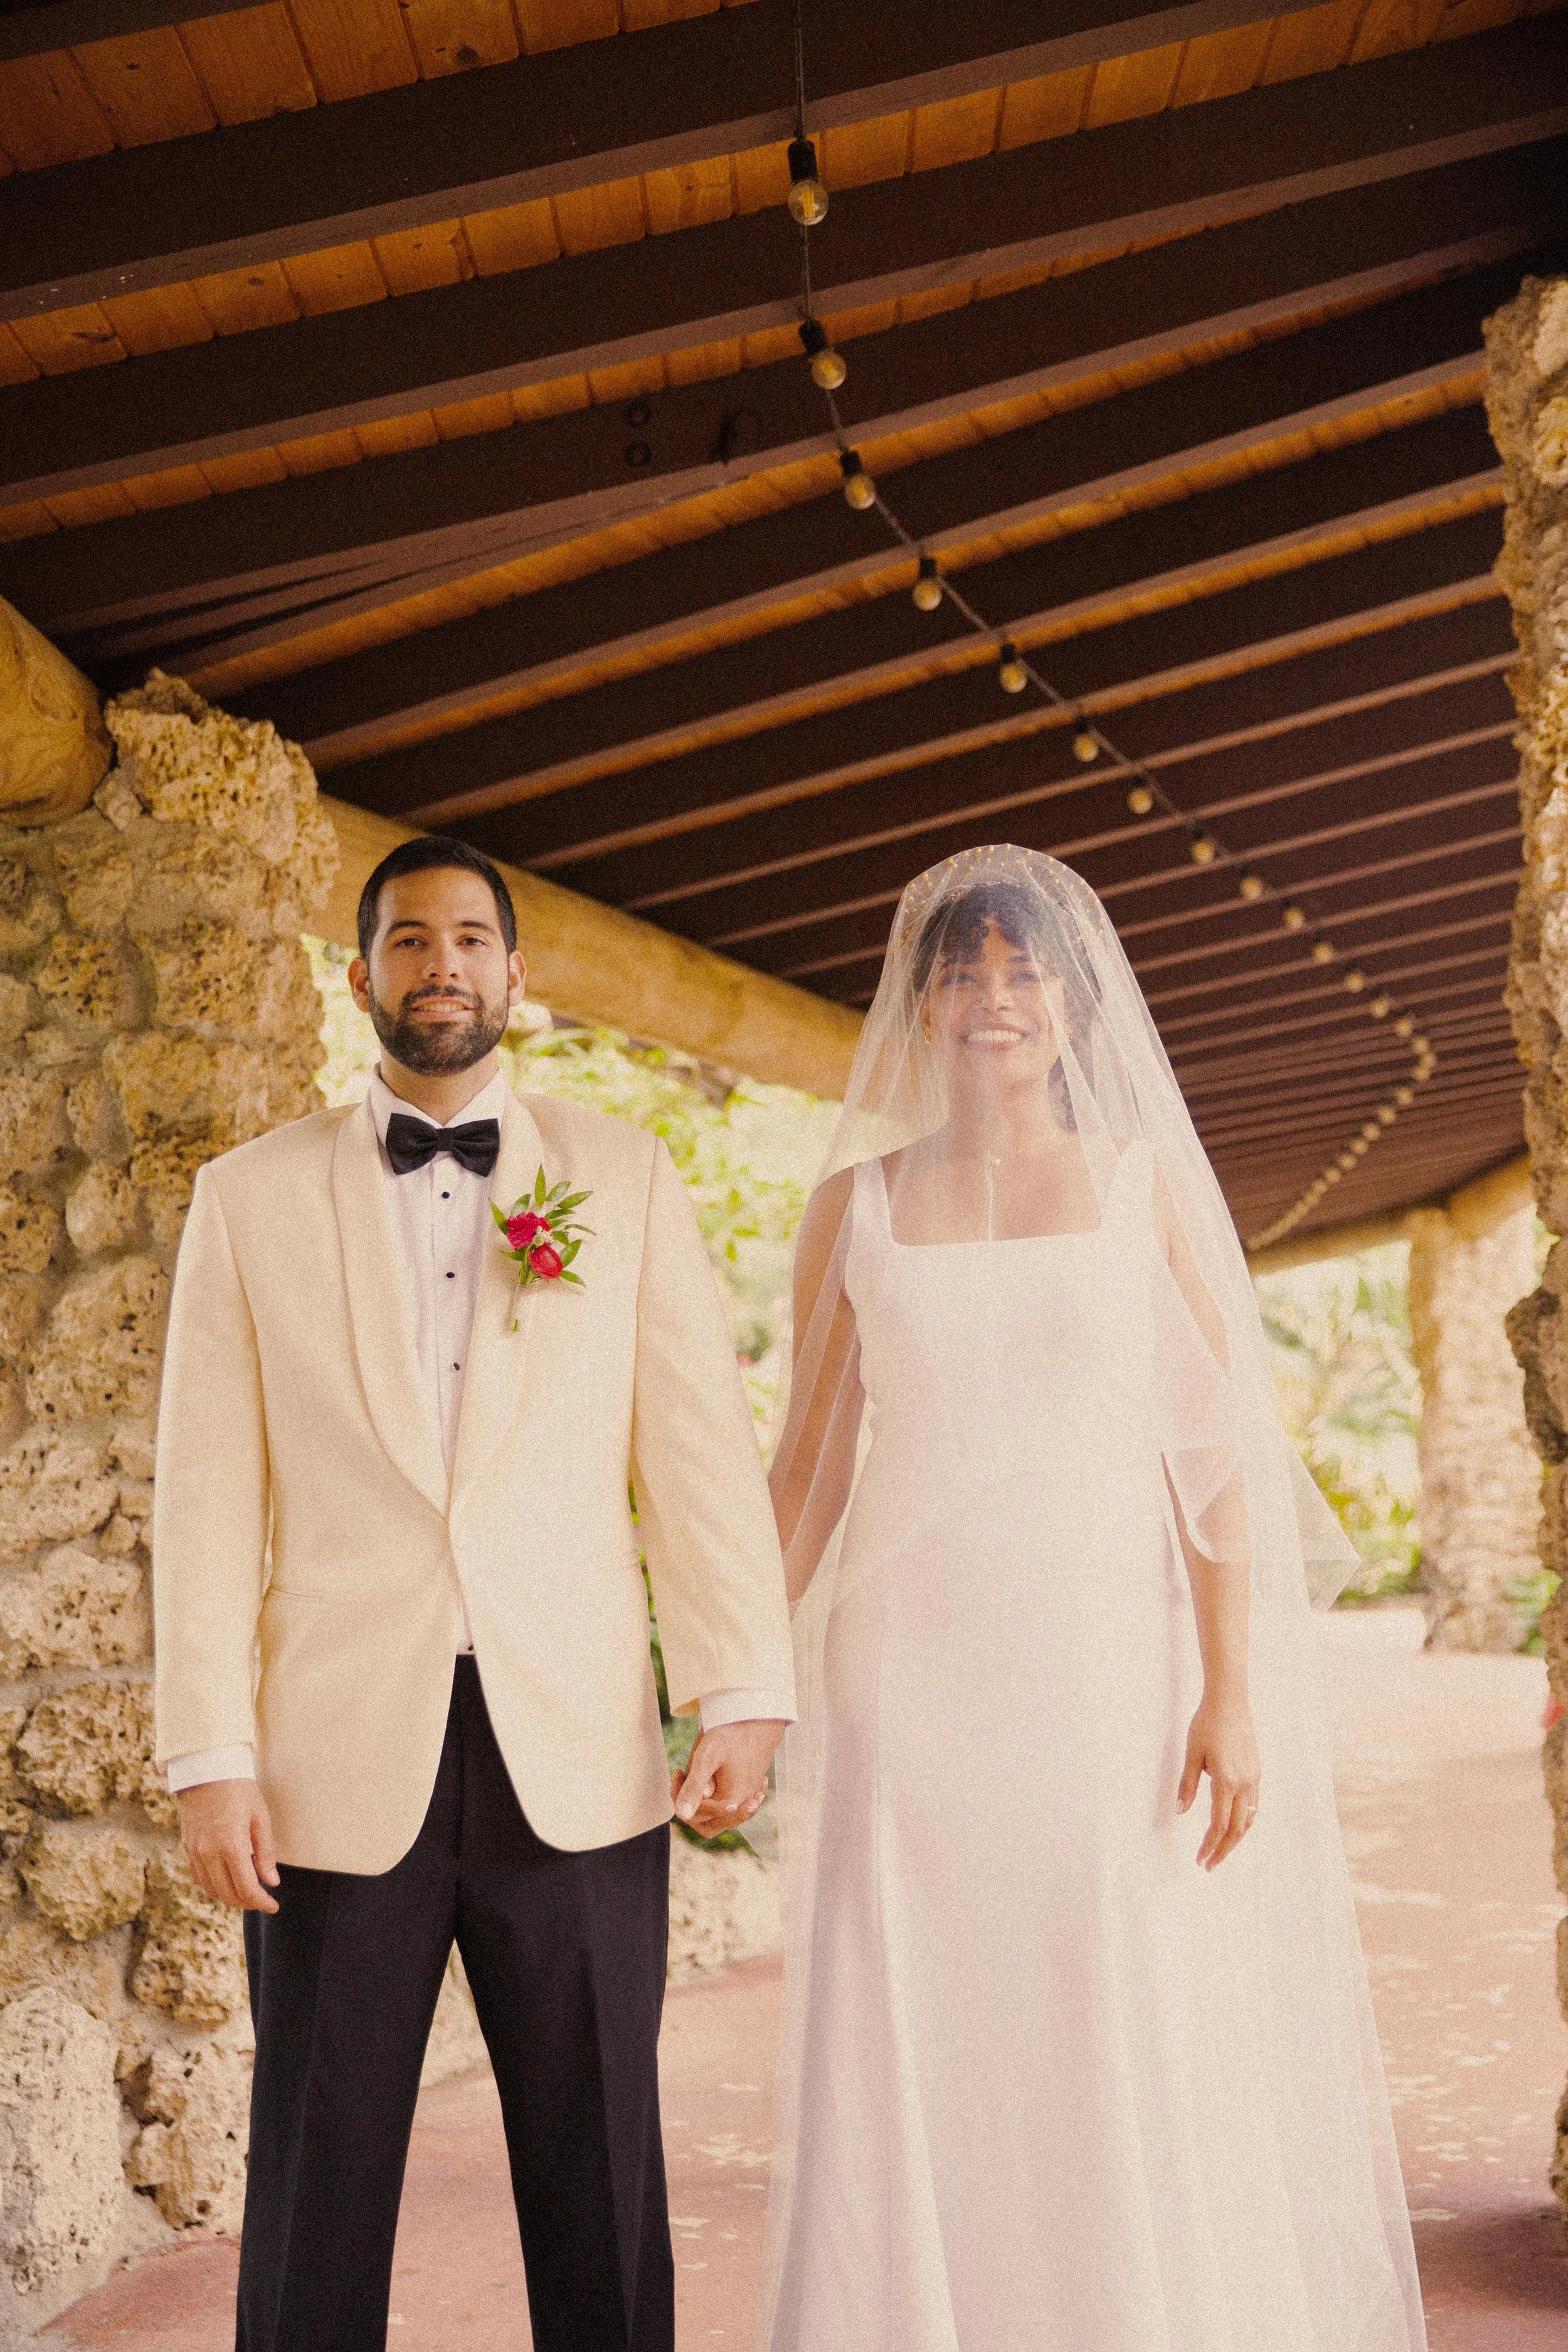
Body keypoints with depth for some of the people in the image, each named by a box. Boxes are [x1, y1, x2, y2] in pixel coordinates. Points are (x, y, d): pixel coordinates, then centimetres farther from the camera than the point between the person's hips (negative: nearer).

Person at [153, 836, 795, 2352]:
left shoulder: (624, 1178, 7)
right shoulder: (250, 1198, 6)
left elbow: (698, 1448, 2)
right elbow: (210, 1492, 3)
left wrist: (740, 1697, -5)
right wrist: (210, 1760, -4)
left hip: (577, 1764, 0)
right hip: (339, 1766, 0)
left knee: (600, 2185, 8)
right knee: (317, 2187, 9)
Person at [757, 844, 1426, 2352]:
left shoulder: (1151, 1181, 5)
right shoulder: (858, 1205, 7)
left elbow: (1219, 1449, 1)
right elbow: (811, 1460, 10)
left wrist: (1234, 1691, -7)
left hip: (1117, 1676, -1)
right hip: (912, 1686, 1)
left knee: (1142, 2090, 3)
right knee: (910, 2084, 3)